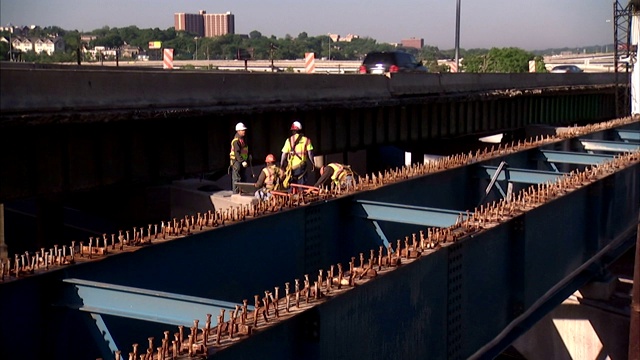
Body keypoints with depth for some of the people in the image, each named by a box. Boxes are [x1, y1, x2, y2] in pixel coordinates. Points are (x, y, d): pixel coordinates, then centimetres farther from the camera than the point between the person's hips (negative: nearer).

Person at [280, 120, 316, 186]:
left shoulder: (289, 140, 3)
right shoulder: (306, 140, 1)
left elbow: (284, 154, 2)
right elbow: (310, 153, -3)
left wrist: (281, 166, 10)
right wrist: (313, 164, 9)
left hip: (291, 166, 1)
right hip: (301, 166, -1)